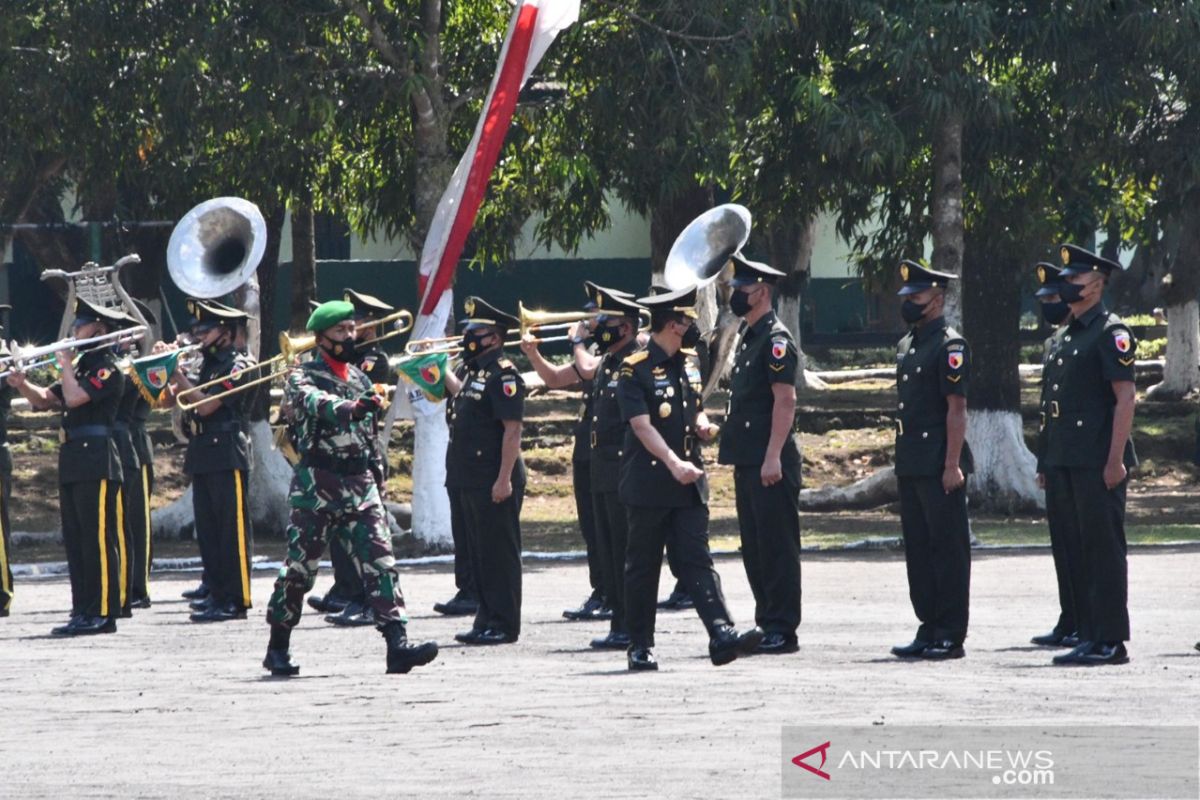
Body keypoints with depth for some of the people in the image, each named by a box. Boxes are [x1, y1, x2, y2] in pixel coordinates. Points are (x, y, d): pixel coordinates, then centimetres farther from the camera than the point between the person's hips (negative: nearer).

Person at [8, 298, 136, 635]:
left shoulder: (108, 369, -8)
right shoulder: (82, 366, 19)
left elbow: (74, 398, -22)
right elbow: (45, 400, 17)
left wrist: (65, 364, -7)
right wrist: (22, 384, -2)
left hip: (97, 461, -10)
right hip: (73, 461, 10)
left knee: (99, 538, -8)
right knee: (76, 540, 9)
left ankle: (103, 612, -8)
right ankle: (83, 610, 13)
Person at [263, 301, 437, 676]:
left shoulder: (360, 378, 16)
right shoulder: (303, 378, -3)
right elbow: (317, 403, -27)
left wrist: (376, 475, 20)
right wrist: (353, 408, -46)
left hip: (361, 486, 5)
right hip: (316, 486, -5)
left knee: (380, 561, -9)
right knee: (299, 567, 2)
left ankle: (398, 645, -18)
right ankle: (278, 648, 16)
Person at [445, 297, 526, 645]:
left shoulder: (503, 375, -15)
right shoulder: (475, 371, 13)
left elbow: (512, 430, -20)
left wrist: (504, 479, -23)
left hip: (493, 483, -10)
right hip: (468, 481, 10)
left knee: (499, 552, -3)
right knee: (477, 551, 13)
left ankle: (504, 624, 1)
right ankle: (486, 619, 20)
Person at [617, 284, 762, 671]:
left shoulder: (687, 365, 12)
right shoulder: (635, 370, -10)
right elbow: (642, 425, -19)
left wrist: (702, 425, 3)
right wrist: (674, 463, -30)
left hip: (689, 481, 5)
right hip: (648, 482, -5)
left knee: (697, 560, -5)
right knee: (643, 566, 4)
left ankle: (722, 635, -17)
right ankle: (640, 646, 12)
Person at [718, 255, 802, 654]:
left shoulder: (775, 339, -12)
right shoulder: (746, 338, 17)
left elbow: (785, 401, -18)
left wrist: (773, 457, -22)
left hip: (770, 462, -10)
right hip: (747, 460, 10)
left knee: (777, 546, -6)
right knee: (754, 546, 12)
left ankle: (782, 631, -4)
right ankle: (766, 625, 17)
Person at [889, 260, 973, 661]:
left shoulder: (950, 346, -10)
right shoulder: (907, 345, 16)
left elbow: (957, 409, -15)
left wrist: (952, 465, -19)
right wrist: (902, 460, 19)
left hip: (939, 467, -9)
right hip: (911, 466, 9)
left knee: (948, 549, -4)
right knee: (918, 549, 11)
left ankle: (950, 636, -2)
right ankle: (929, 630, 17)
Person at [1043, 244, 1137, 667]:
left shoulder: (1111, 332, -8)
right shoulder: (1066, 335, 18)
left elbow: (1126, 397, -14)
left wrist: (1115, 461, -19)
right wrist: (1049, 464, 18)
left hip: (1097, 462, -9)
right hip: (1066, 460, 9)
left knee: (1104, 548, -6)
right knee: (1077, 550, 9)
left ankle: (1111, 642, -4)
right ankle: (1088, 636, 14)